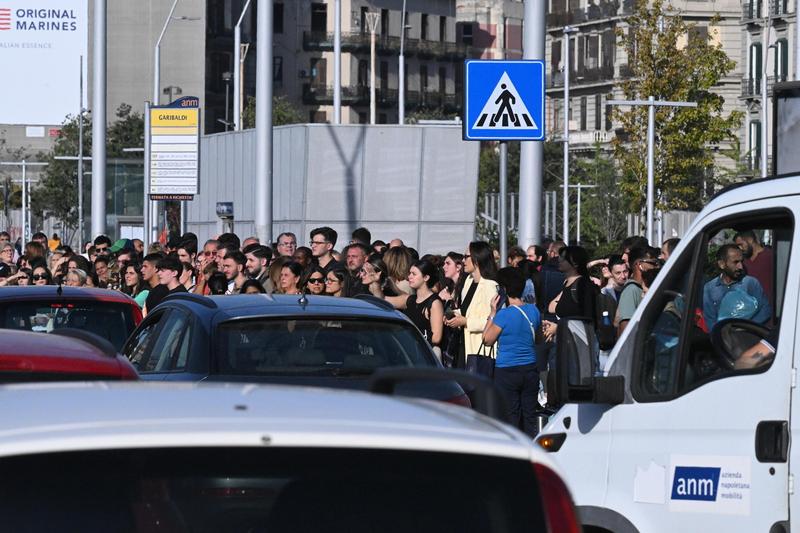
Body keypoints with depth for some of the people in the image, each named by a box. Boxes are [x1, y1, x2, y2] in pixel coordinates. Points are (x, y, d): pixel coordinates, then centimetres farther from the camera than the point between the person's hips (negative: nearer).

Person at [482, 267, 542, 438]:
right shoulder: (533, 310, 2)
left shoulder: (504, 315, -17)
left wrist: (493, 313, -4)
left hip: (507, 371, -6)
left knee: (511, 417, 1)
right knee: (530, 416, 11)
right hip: (530, 369, 6)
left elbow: (487, 340, -6)